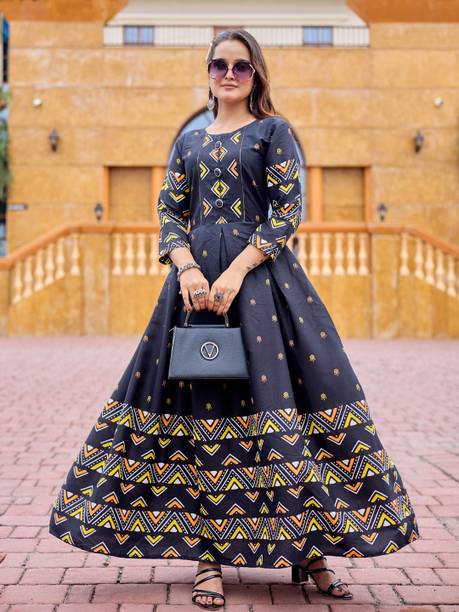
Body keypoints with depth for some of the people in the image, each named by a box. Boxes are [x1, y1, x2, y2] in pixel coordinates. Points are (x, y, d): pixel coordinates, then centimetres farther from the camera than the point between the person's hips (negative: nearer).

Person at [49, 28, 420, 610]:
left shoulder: (274, 130, 7)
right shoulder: (189, 141, 17)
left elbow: (288, 211, -3)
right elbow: (170, 214, 11)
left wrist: (236, 272, -14)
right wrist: (187, 269, -9)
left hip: (262, 273, -3)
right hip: (196, 277, 3)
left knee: (273, 392, -6)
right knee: (202, 407, 0)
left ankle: (306, 548, 5)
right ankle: (209, 554, 5)